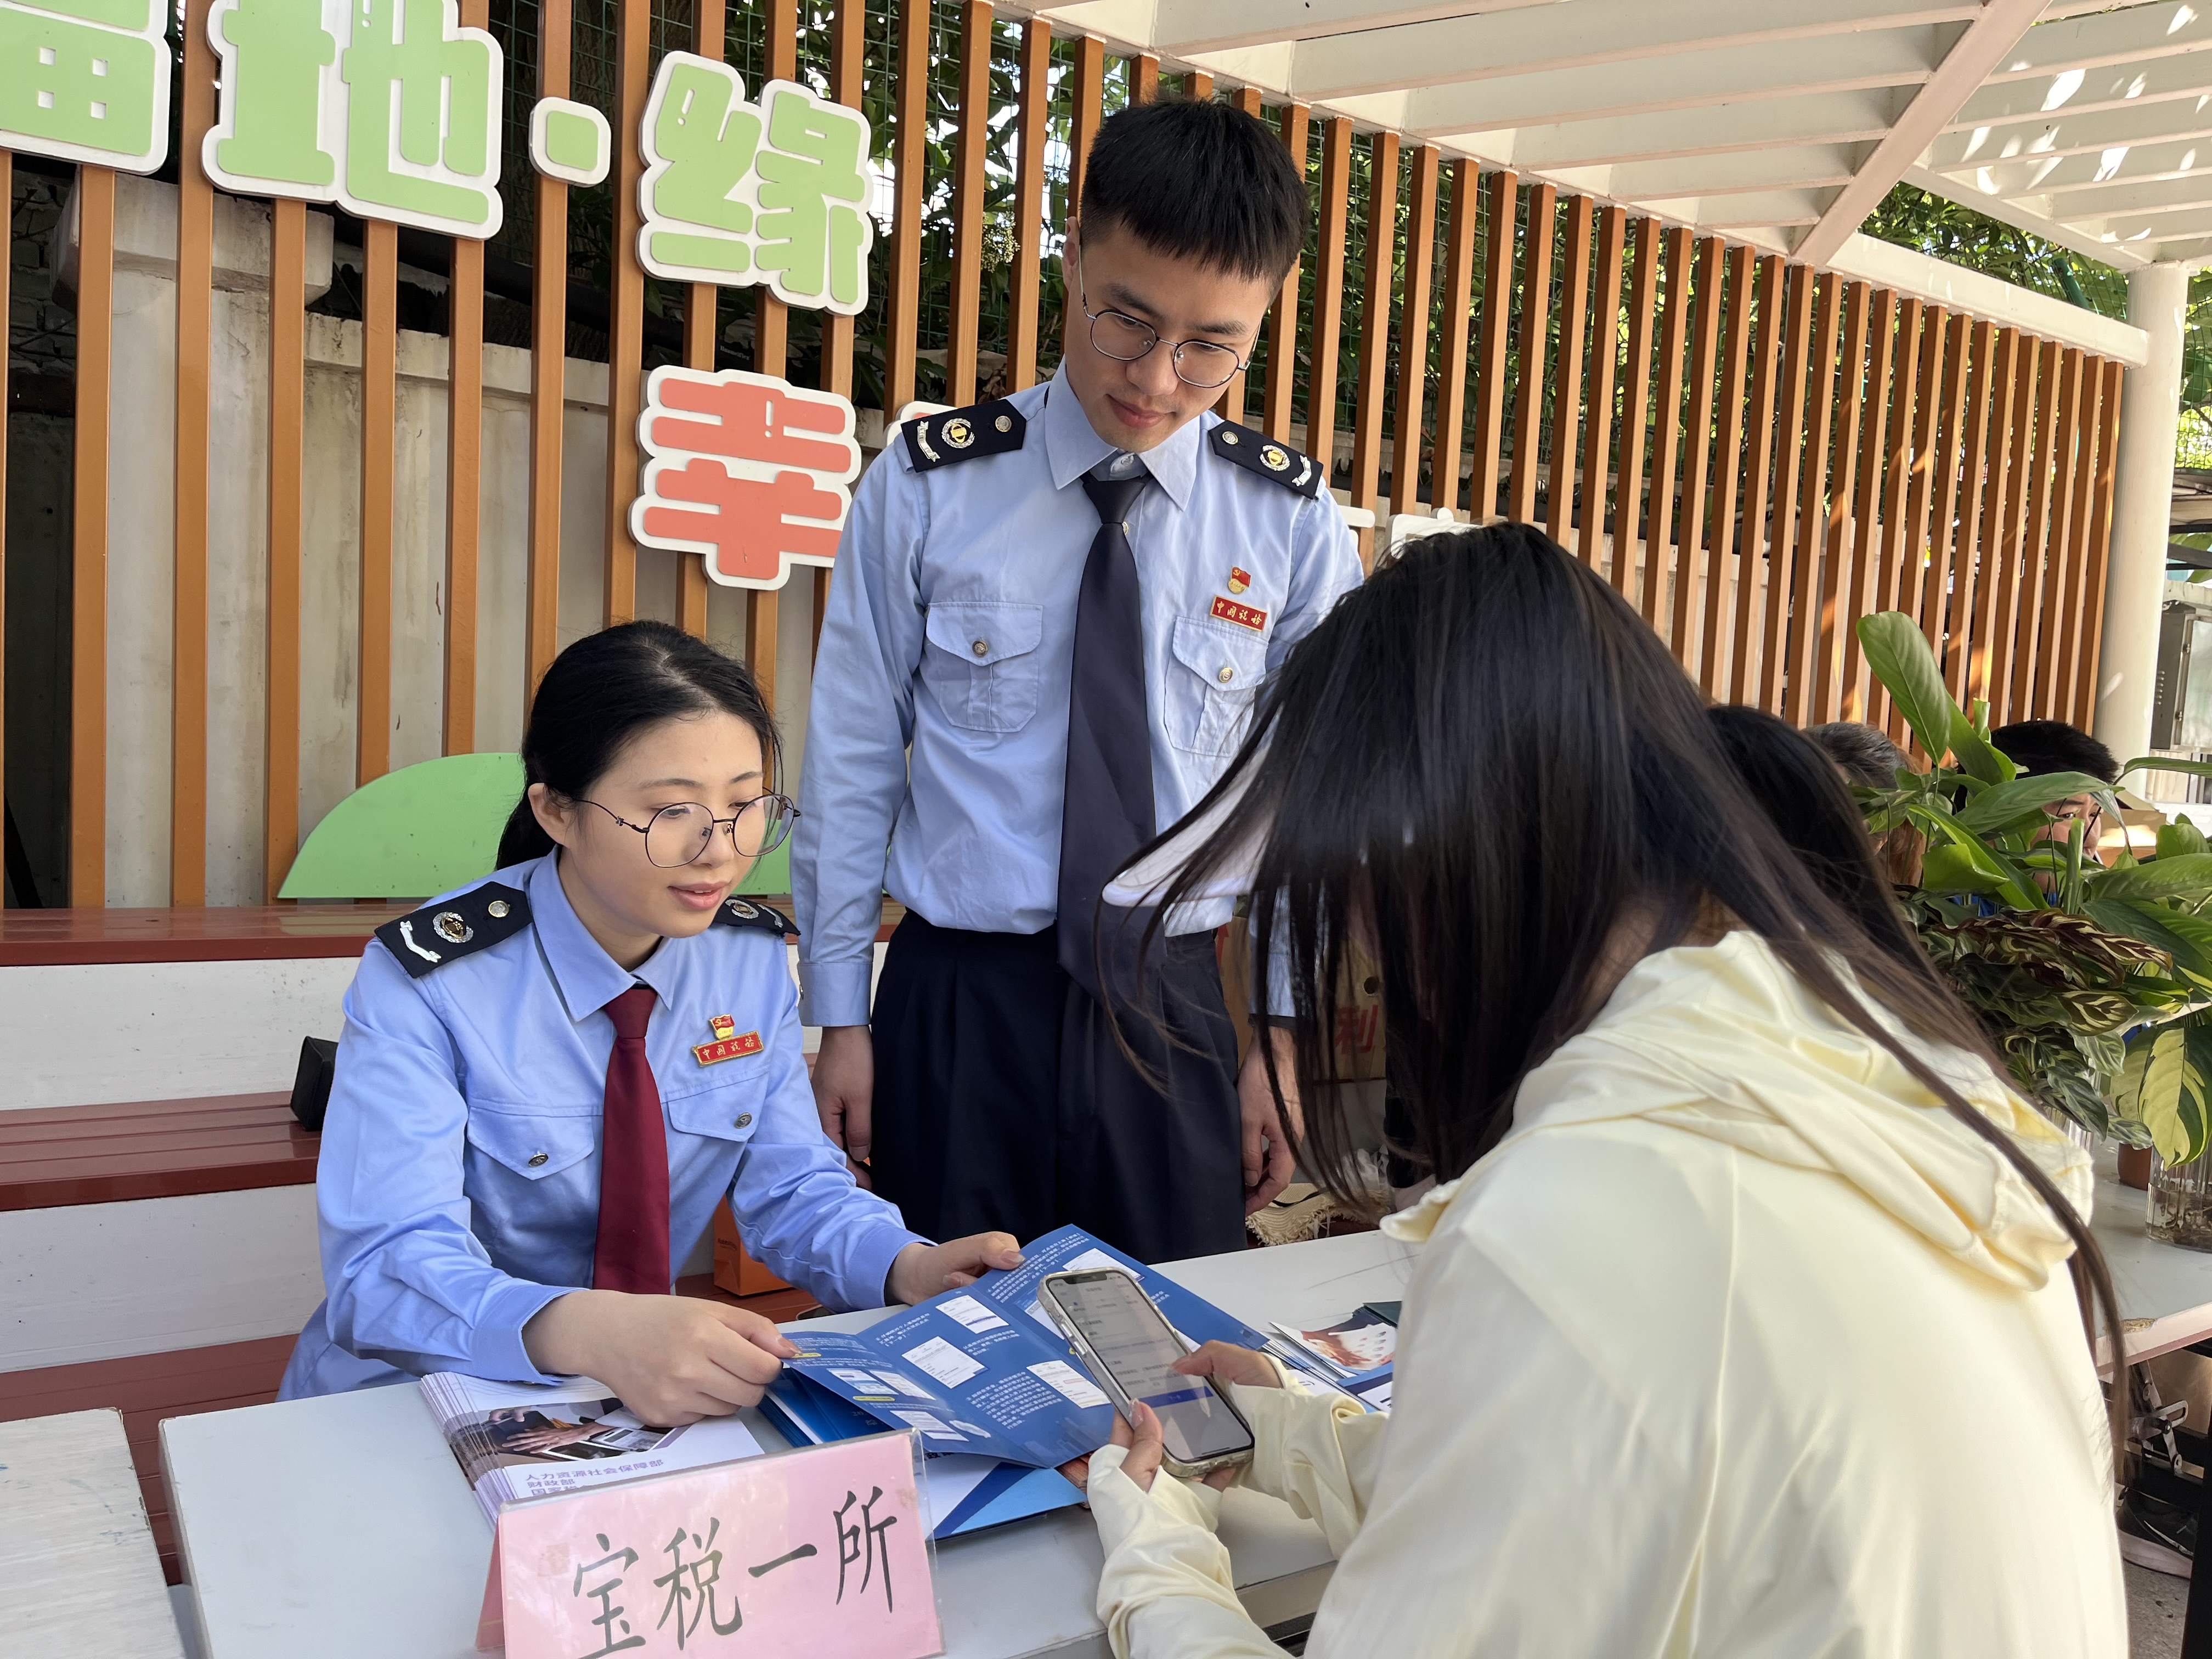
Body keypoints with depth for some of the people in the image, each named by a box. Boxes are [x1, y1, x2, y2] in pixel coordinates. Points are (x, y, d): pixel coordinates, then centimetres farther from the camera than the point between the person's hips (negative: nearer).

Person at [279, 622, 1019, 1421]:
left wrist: (910, 1268, -20)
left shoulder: (756, 958, -3)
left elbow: (791, 1186, 2)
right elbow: (383, 1268, -28)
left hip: (657, 1398, 3)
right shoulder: (424, 982, -19)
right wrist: (591, 1332, -48)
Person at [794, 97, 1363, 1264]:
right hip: (959, 1005, -1)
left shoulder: (1291, 519, -2)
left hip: (1176, 1012, 1)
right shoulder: (928, 487, -5)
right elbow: (852, 761, 0)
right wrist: (839, 1016, 2)